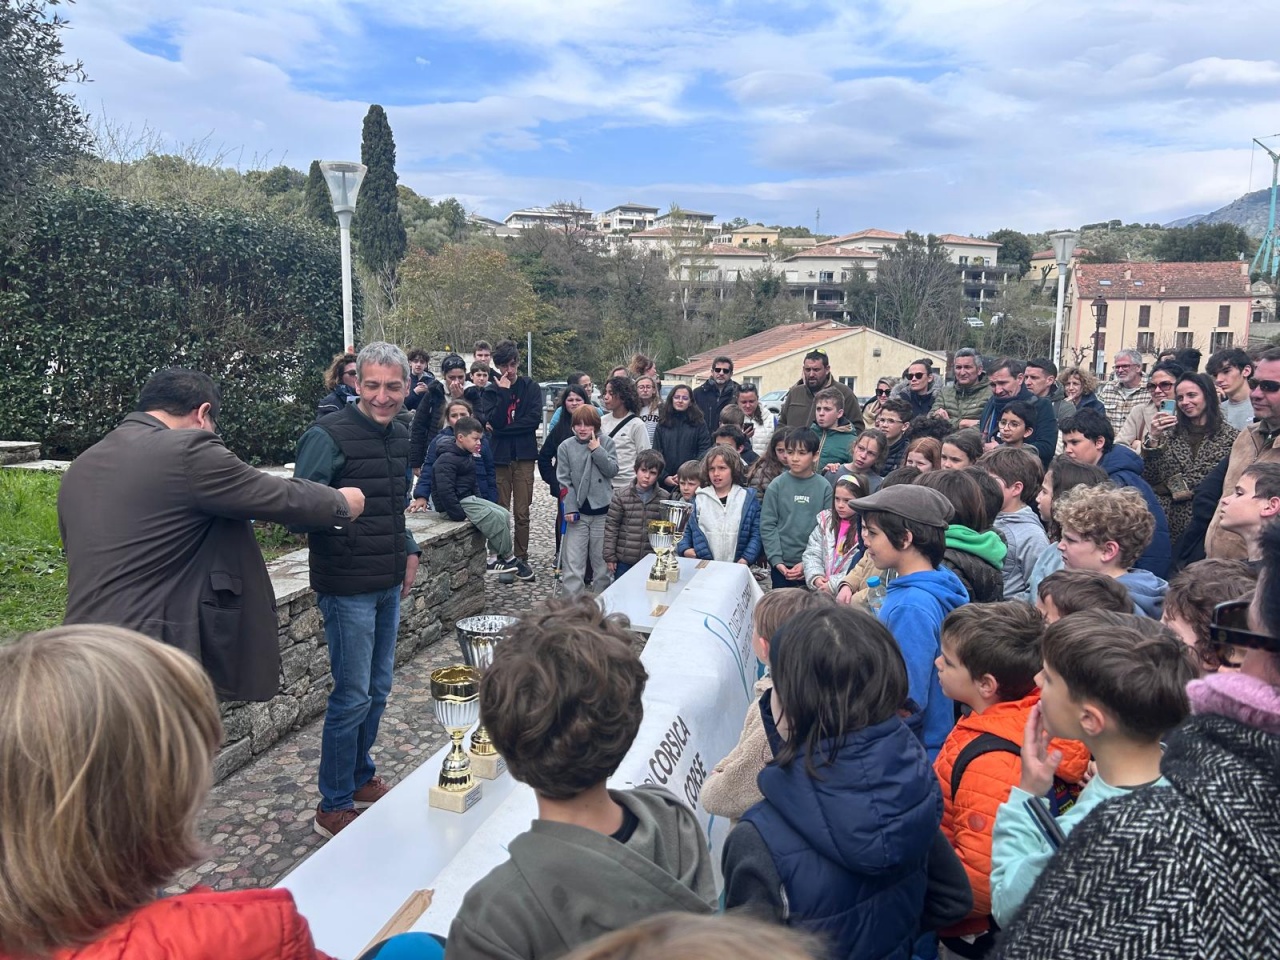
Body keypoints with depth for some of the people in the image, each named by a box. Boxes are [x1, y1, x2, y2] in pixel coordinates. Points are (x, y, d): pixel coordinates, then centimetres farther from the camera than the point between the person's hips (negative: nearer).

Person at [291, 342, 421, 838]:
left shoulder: (399, 435, 9)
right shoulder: (328, 436, -16)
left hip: (388, 584, 8)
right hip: (347, 588, -8)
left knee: (378, 687, 17)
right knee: (353, 695, -1)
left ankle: (361, 778, 35)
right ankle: (333, 807, 15)